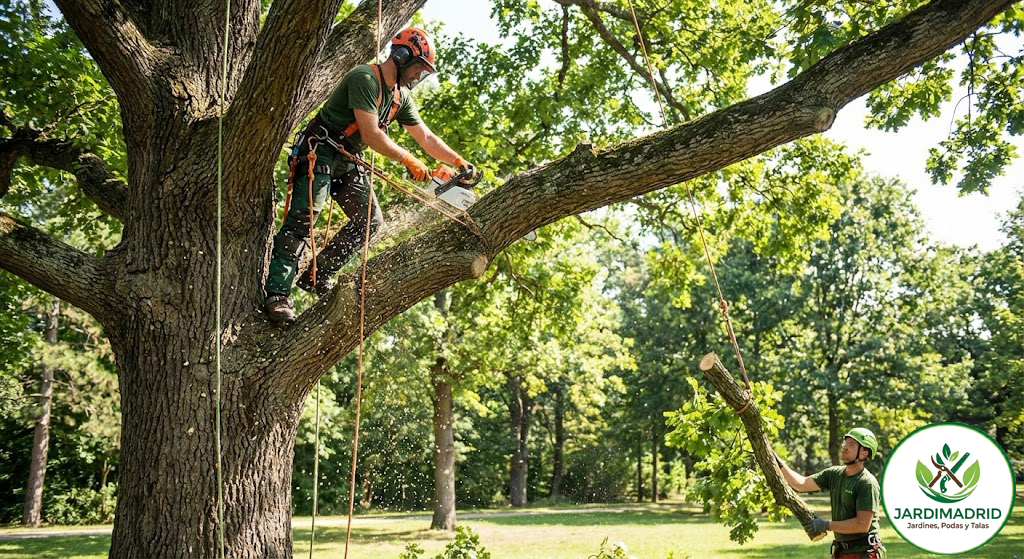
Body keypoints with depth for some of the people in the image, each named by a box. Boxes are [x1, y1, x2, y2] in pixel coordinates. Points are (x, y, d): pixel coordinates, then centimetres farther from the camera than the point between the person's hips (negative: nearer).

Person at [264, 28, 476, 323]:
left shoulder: (400, 96, 10)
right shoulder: (365, 78, -18)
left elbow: (426, 138, 15)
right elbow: (372, 135, -23)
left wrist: (459, 162, 8)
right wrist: (409, 161, -15)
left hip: (349, 163, 9)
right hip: (320, 153, -9)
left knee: (371, 221, 0)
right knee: (303, 219, -20)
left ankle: (316, 277, 5)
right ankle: (277, 295, -25)